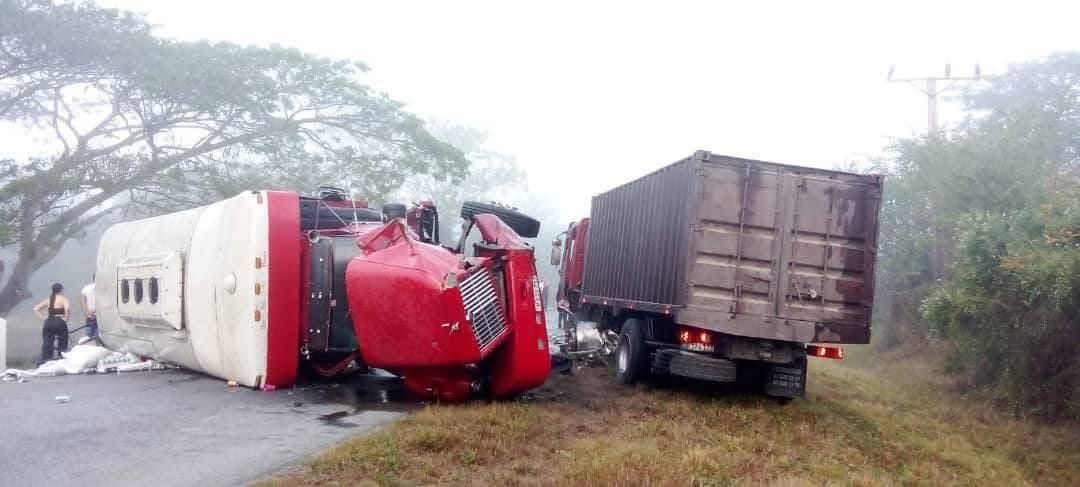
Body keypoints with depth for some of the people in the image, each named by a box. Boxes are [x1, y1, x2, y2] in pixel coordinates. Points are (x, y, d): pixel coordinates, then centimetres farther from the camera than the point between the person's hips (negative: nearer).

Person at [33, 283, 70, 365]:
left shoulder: (48, 300, 13)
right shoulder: (63, 299, -4)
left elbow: (35, 309, 11)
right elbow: (67, 308, -25)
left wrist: (43, 317, 8)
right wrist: (66, 318, -11)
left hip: (49, 323, 5)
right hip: (60, 323, -5)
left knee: (47, 344, 8)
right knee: (62, 345, 6)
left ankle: (44, 363, 4)